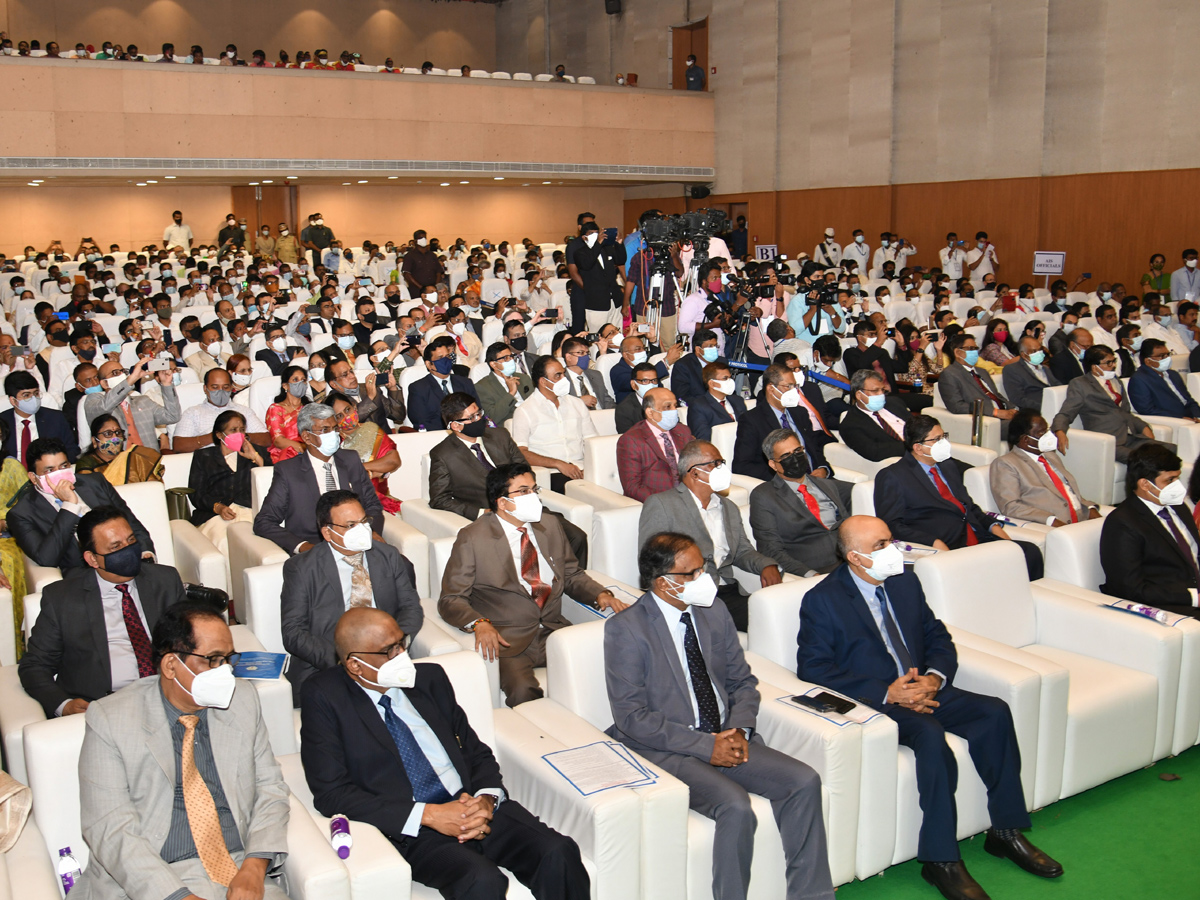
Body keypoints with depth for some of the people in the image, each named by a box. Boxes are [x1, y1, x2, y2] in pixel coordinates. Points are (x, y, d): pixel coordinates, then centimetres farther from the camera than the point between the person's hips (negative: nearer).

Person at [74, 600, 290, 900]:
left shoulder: (243, 702, 8)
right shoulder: (109, 719, -3)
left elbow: (270, 789, 10)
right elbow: (110, 830, -8)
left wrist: (254, 867, -8)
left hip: (240, 875, 2)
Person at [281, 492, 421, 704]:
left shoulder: (389, 556, 14)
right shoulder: (302, 569, 3)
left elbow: (411, 607, 13)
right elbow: (293, 633, -3)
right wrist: (340, 659, -19)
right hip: (323, 670, -3)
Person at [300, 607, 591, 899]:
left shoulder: (429, 678, 14)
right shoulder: (324, 697, -1)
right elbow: (331, 793, -8)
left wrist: (487, 798, -6)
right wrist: (427, 815, -15)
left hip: (471, 807, 5)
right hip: (410, 829, -4)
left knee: (559, 854, -22)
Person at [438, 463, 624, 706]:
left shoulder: (550, 526, 15)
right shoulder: (473, 538, -1)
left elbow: (572, 575, 24)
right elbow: (451, 599, -2)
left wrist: (600, 594, 2)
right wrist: (479, 623, -22)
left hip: (555, 632, 5)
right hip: (507, 640, -5)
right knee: (524, 691, -34)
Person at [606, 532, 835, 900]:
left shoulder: (714, 611, 7)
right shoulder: (625, 630, -11)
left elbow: (742, 681, 15)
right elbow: (632, 717, -14)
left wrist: (739, 730, -6)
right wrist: (705, 745, -18)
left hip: (726, 737, 6)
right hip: (666, 750, -6)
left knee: (804, 781, -13)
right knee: (736, 805, -29)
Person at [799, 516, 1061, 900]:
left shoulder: (906, 583, 12)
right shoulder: (822, 600, -8)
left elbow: (938, 639, 15)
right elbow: (813, 667, -15)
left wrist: (934, 677, -9)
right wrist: (886, 692, -21)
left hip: (922, 689, 7)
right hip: (873, 702, -6)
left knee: (995, 711, -15)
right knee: (930, 733, -33)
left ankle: (1006, 831, -2)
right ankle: (940, 860, -23)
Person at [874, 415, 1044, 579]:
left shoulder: (949, 467, 25)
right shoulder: (892, 476, 0)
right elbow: (891, 525, -7)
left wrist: (993, 525, 10)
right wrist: (934, 542, -19)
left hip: (978, 539, 7)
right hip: (947, 549, -7)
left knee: (1030, 551, -17)